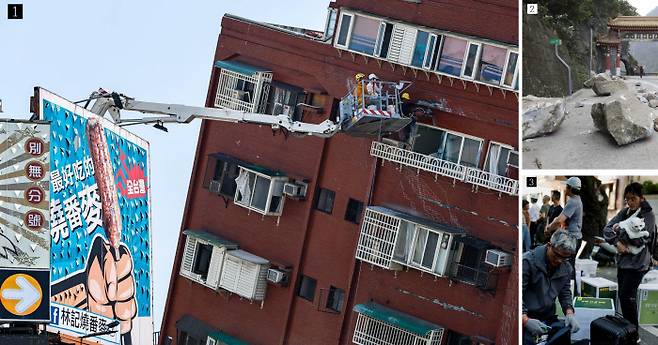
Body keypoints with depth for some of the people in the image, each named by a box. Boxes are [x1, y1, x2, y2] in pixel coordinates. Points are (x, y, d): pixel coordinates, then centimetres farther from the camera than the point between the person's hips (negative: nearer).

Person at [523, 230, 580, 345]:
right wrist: (526, 320, -33)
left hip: (548, 318, 6)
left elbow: (565, 293, 15)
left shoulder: (567, 268, 4)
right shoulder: (528, 262, -17)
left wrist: (569, 313, -7)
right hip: (526, 317, -6)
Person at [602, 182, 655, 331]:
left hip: (637, 262, -6)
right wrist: (617, 243, -15)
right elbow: (607, 229, 1)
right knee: (623, 295, 12)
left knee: (626, 295, -10)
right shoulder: (624, 212, 8)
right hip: (623, 259, 6)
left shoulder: (648, 215, -8)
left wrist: (621, 229, -14)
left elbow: (641, 238, -18)